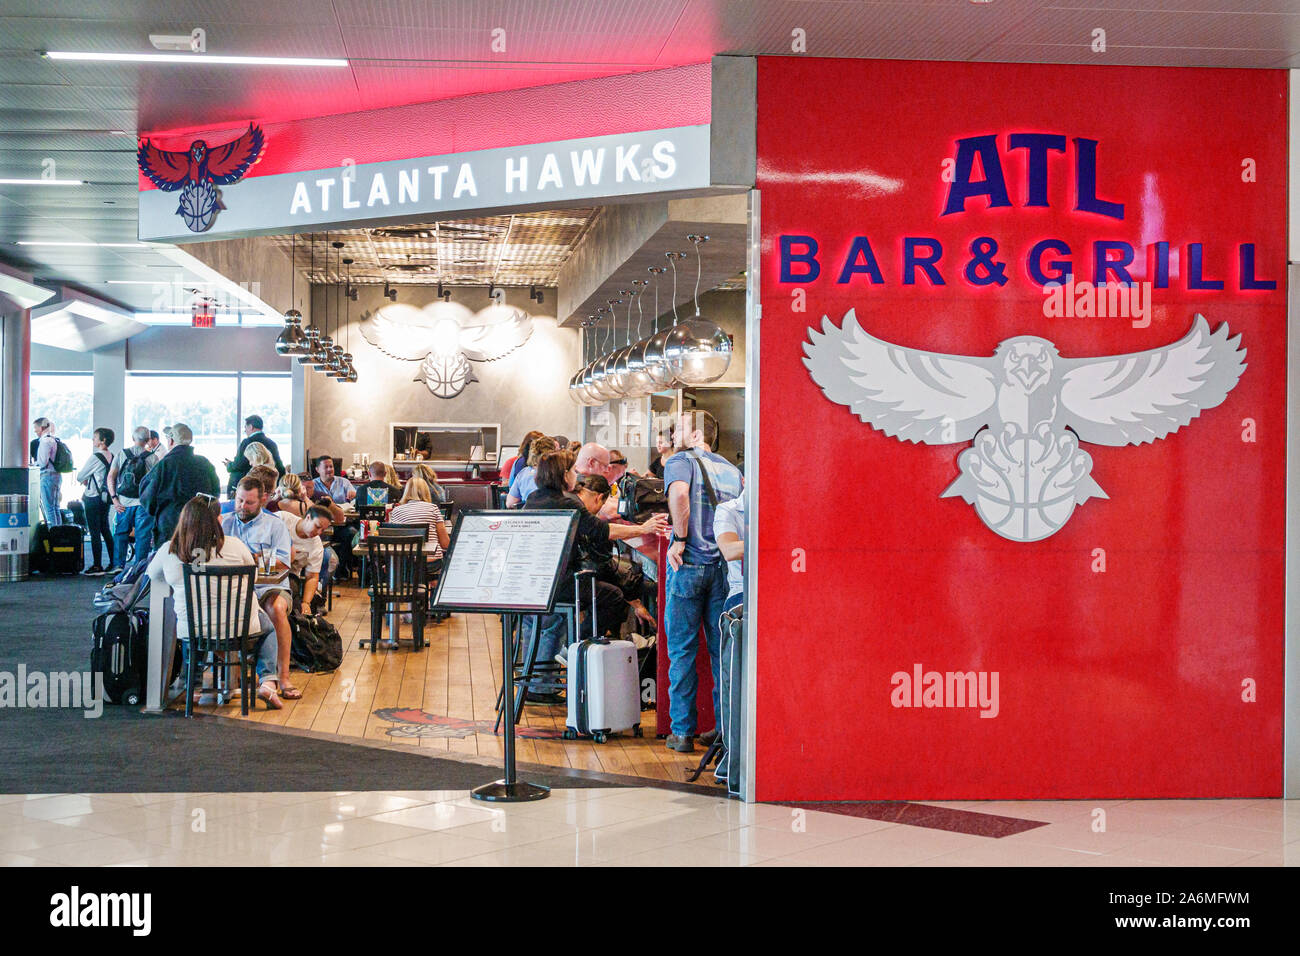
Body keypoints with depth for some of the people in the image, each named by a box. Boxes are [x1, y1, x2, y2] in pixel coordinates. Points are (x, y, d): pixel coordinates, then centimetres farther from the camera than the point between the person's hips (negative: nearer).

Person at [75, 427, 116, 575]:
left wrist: (85, 481, 13)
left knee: (95, 532, -3)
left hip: (93, 498, -8)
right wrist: (90, 481, 11)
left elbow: (80, 477, -9)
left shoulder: (95, 457, -16)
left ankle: (96, 566, 0)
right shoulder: (111, 456, 7)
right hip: (106, 497, 8)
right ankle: (113, 564, 15)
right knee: (106, 531, 14)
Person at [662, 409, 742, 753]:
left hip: (689, 565, -5)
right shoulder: (730, 469, 15)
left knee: (682, 651, 2)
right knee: (722, 650, 9)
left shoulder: (680, 461, -3)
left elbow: (679, 493, -24)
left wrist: (681, 540, -17)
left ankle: (683, 732, 5)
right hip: (725, 566, 5)